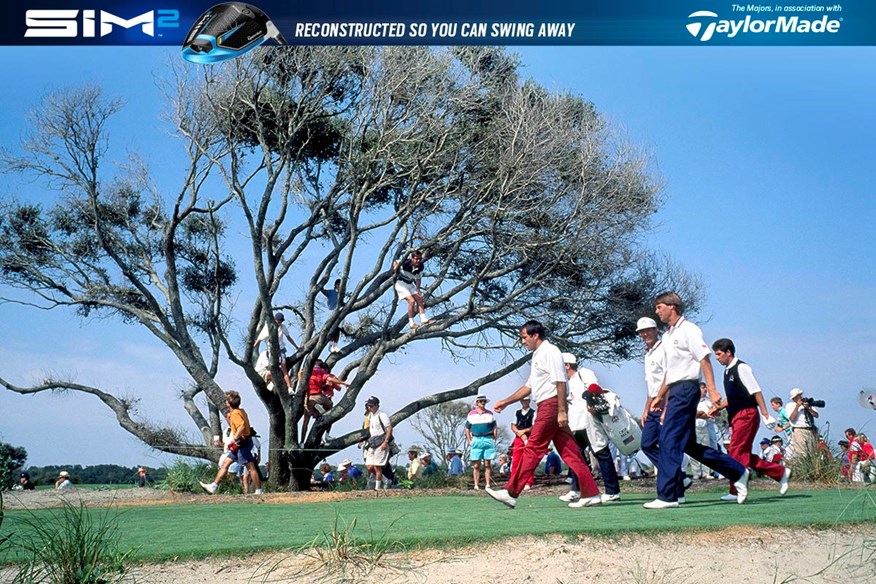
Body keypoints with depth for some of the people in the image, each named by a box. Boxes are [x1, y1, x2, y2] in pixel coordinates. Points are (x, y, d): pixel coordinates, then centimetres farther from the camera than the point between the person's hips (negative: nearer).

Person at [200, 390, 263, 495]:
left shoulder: (235, 413, -16)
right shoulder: (241, 411, 13)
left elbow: (241, 426, -33)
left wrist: (235, 439, -30)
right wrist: (229, 419, 16)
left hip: (243, 443, -10)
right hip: (240, 444, 10)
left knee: (250, 467, -6)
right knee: (225, 463, 13)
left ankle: (259, 491, -3)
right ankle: (213, 487, 18)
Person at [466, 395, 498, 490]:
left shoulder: (490, 414, 11)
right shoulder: (471, 414, 8)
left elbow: (495, 428, 13)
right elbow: (467, 429, 9)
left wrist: (494, 440, 3)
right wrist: (469, 441, 1)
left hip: (488, 440, 1)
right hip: (476, 440, -1)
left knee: (487, 464, 1)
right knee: (476, 465, -2)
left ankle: (488, 485, 2)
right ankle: (476, 486, -1)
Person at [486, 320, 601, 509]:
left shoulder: (549, 351, -7)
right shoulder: (537, 355, 23)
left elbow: (560, 382, -16)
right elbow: (529, 386, 29)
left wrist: (561, 411, -22)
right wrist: (505, 402, 27)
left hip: (551, 405, -10)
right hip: (546, 407, 10)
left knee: (532, 449, -7)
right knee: (569, 452, 4)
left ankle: (511, 493, -4)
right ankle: (591, 494, 2)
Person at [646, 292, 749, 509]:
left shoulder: (688, 329, -6)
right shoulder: (667, 336, 20)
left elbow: (704, 359, -13)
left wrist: (712, 389, -21)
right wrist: (660, 397, 23)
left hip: (686, 388, -9)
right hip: (675, 391, 9)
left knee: (669, 441, -12)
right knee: (689, 444, 9)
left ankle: (667, 496, -10)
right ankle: (738, 473, 18)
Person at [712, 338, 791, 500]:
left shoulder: (741, 368, -10)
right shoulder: (728, 371, 16)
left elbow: (756, 391, -15)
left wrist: (765, 415, -19)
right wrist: (717, 408, 15)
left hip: (747, 414, -9)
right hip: (736, 417, 9)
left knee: (737, 452, -11)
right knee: (744, 454, 7)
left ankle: (736, 491, -6)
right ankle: (781, 473, 16)